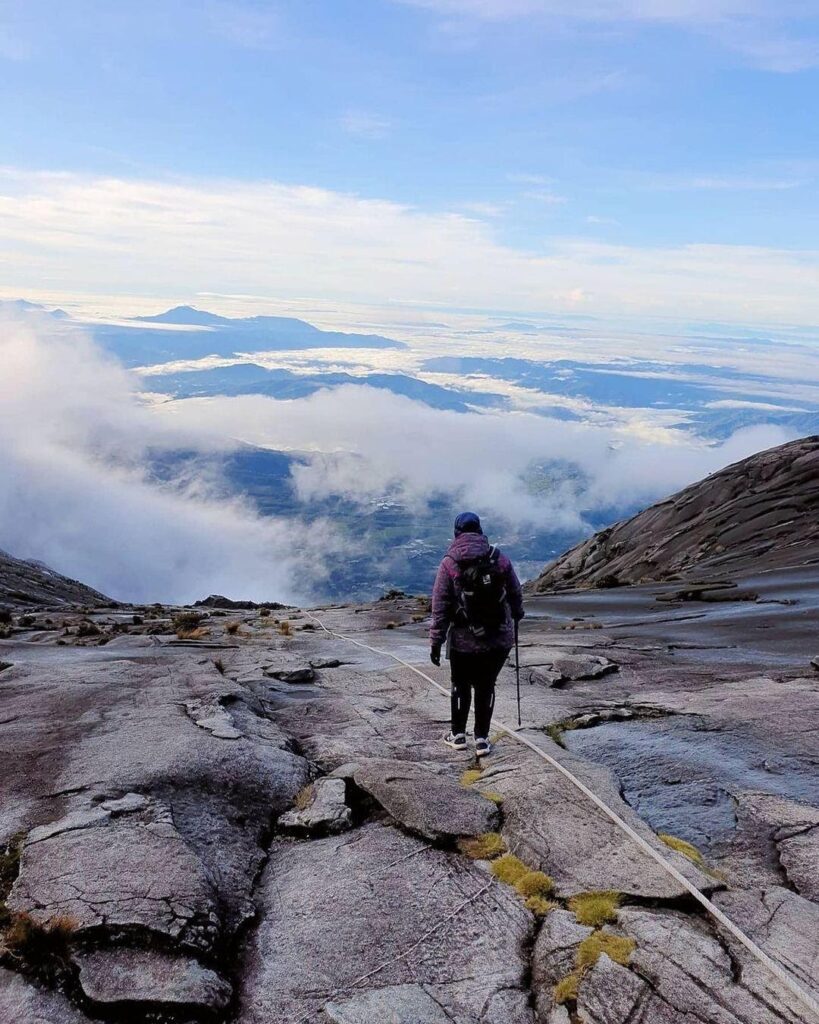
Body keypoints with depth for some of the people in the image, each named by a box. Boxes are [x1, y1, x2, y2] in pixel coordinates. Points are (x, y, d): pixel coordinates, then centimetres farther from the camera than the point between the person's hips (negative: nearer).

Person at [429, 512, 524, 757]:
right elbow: (516, 595, 8)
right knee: (486, 686, 16)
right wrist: (516, 617, 28)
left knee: (461, 685, 19)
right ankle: (482, 739, 19)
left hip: (464, 640, -1)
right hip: (500, 638, 1)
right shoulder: (499, 558, -3)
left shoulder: (449, 563, -8)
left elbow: (439, 607, -9)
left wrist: (435, 642, -3)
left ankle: (458, 734, 30)